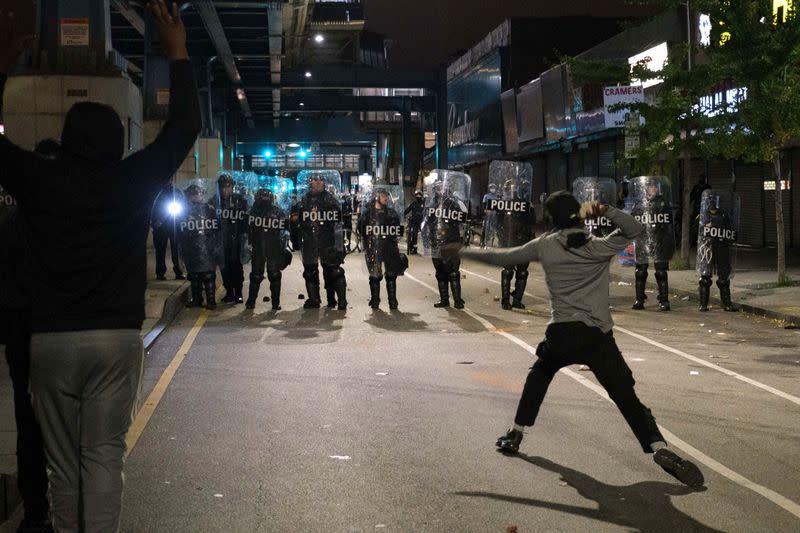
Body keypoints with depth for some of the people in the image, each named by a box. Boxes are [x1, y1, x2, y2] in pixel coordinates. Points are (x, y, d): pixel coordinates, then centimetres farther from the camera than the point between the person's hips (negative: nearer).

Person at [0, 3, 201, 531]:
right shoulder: (134, 181, -2)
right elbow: (185, 127, 6)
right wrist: (178, 54, 12)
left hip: (50, 339, 1)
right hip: (117, 336, -1)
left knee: (63, 462, 10)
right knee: (104, 457, 1)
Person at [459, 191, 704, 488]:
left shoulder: (545, 246, 5)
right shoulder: (600, 247, 4)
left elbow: (503, 258, 11)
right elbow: (636, 229, 9)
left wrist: (463, 252, 23)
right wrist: (607, 212, -6)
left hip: (561, 333, 1)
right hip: (597, 336, -1)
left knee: (539, 375, 29)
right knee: (626, 397, -2)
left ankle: (516, 434, 29)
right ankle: (660, 448, -20)